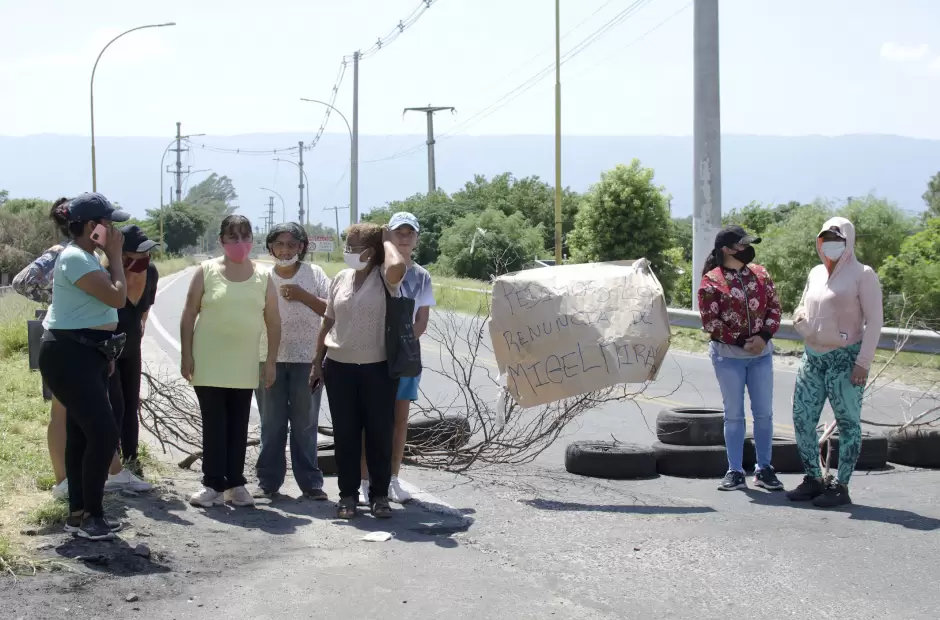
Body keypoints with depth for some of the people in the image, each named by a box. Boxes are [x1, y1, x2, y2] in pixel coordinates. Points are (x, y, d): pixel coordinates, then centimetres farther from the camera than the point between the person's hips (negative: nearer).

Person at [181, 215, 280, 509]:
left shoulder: (263, 277, 3)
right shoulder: (207, 271, -2)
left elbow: (273, 322, 6)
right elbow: (189, 314, -1)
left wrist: (271, 360, 2)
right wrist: (186, 354, -5)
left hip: (244, 366, 2)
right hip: (209, 363, -2)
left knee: (238, 426, 7)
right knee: (214, 425, 0)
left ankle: (235, 483, 14)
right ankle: (213, 484, 5)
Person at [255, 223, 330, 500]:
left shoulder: (314, 274, 0)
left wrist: (303, 296, -16)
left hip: (307, 360, -1)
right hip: (270, 359, 1)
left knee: (305, 424, 4)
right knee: (272, 424, 6)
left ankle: (310, 481, 10)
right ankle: (268, 481, 13)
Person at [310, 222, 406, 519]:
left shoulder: (384, 278, -6)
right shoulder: (341, 279, 7)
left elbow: (397, 267, -32)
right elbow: (328, 323, 13)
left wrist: (386, 240, -13)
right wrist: (317, 362, 12)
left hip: (378, 367, -4)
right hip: (339, 366, 4)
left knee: (379, 432, 4)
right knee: (345, 433, 7)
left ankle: (379, 495, 14)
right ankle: (348, 494, 17)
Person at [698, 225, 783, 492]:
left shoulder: (760, 274, 5)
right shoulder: (711, 282, -8)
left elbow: (774, 307, 6)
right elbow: (710, 322, -10)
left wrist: (764, 336, -10)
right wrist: (740, 342, -14)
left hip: (761, 353, 4)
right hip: (728, 355, -4)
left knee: (764, 413, 6)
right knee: (734, 415, 3)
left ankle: (764, 468, 16)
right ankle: (735, 471, 10)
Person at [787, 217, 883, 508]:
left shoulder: (863, 275, -6)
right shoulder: (816, 273, 13)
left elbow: (874, 320, -9)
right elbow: (802, 309, 25)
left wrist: (863, 362, -15)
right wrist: (800, 320, 0)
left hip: (845, 358, -7)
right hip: (812, 356, 7)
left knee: (848, 423, 1)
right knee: (802, 419, 5)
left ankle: (841, 486, 6)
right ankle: (813, 479, 17)